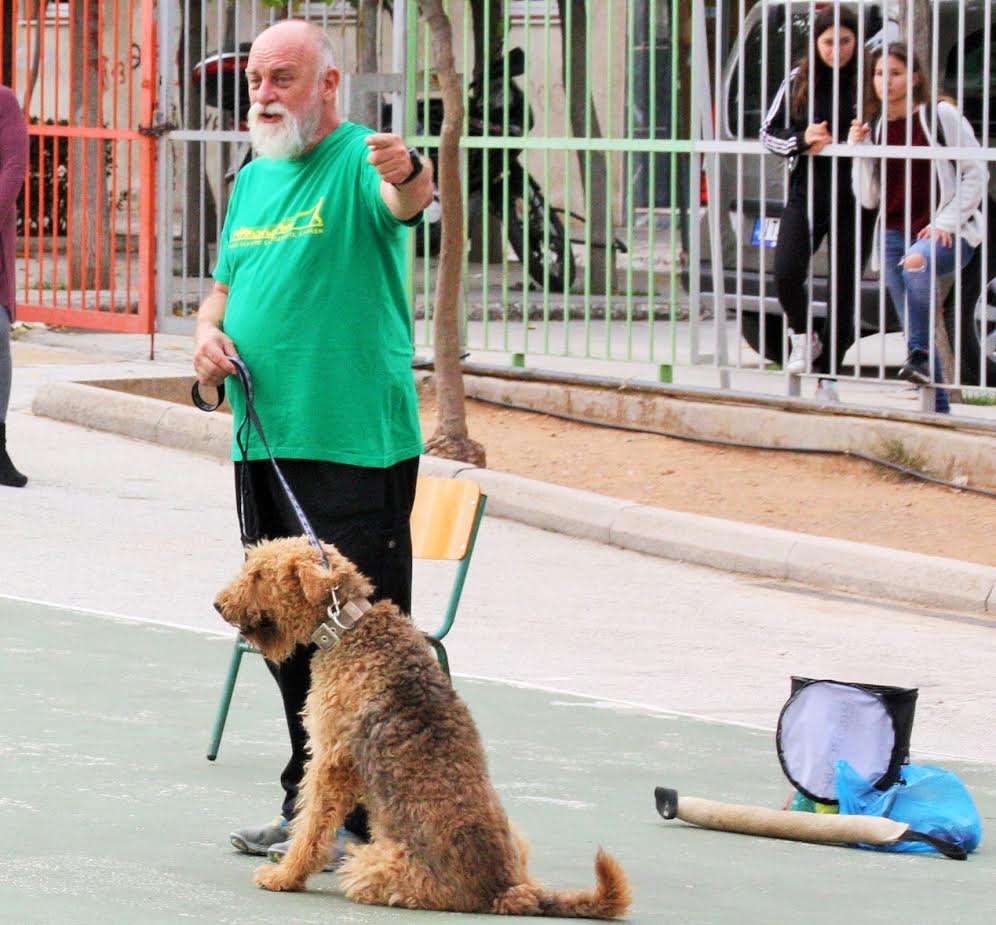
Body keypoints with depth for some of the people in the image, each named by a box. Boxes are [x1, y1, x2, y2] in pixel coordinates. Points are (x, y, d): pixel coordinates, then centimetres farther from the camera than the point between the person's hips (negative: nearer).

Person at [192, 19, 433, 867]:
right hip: (266, 442, 8)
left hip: (356, 446, -8)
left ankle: (363, 821, 0)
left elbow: (406, 203, -31)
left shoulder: (360, 162, -8)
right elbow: (226, 286, 24)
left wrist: (409, 176, -55)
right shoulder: (254, 178, 15)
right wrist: (208, 333, 2)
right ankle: (308, 805, 24)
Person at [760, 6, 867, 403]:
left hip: (850, 199, -1)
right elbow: (768, 133, 9)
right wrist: (801, 141, -10)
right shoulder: (798, 81, 5)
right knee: (786, 274, -17)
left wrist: (837, 145, -16)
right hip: (805, 195, 1)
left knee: (844, 288, 3)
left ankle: (827, 377, 17)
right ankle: (802, 337, 14)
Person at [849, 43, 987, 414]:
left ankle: (920, 356, -32)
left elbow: (975, 172, -4)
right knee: (912, 325, 2)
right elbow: (869, 198, 11)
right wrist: (860, 152, -3)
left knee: (917, 262, -38)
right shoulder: (875, 126, 11)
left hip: (947, 233, -6)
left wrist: (946, 222, -12)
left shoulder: (940, 115, -3)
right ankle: (938, 408, 8)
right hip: (895, 234, 6)